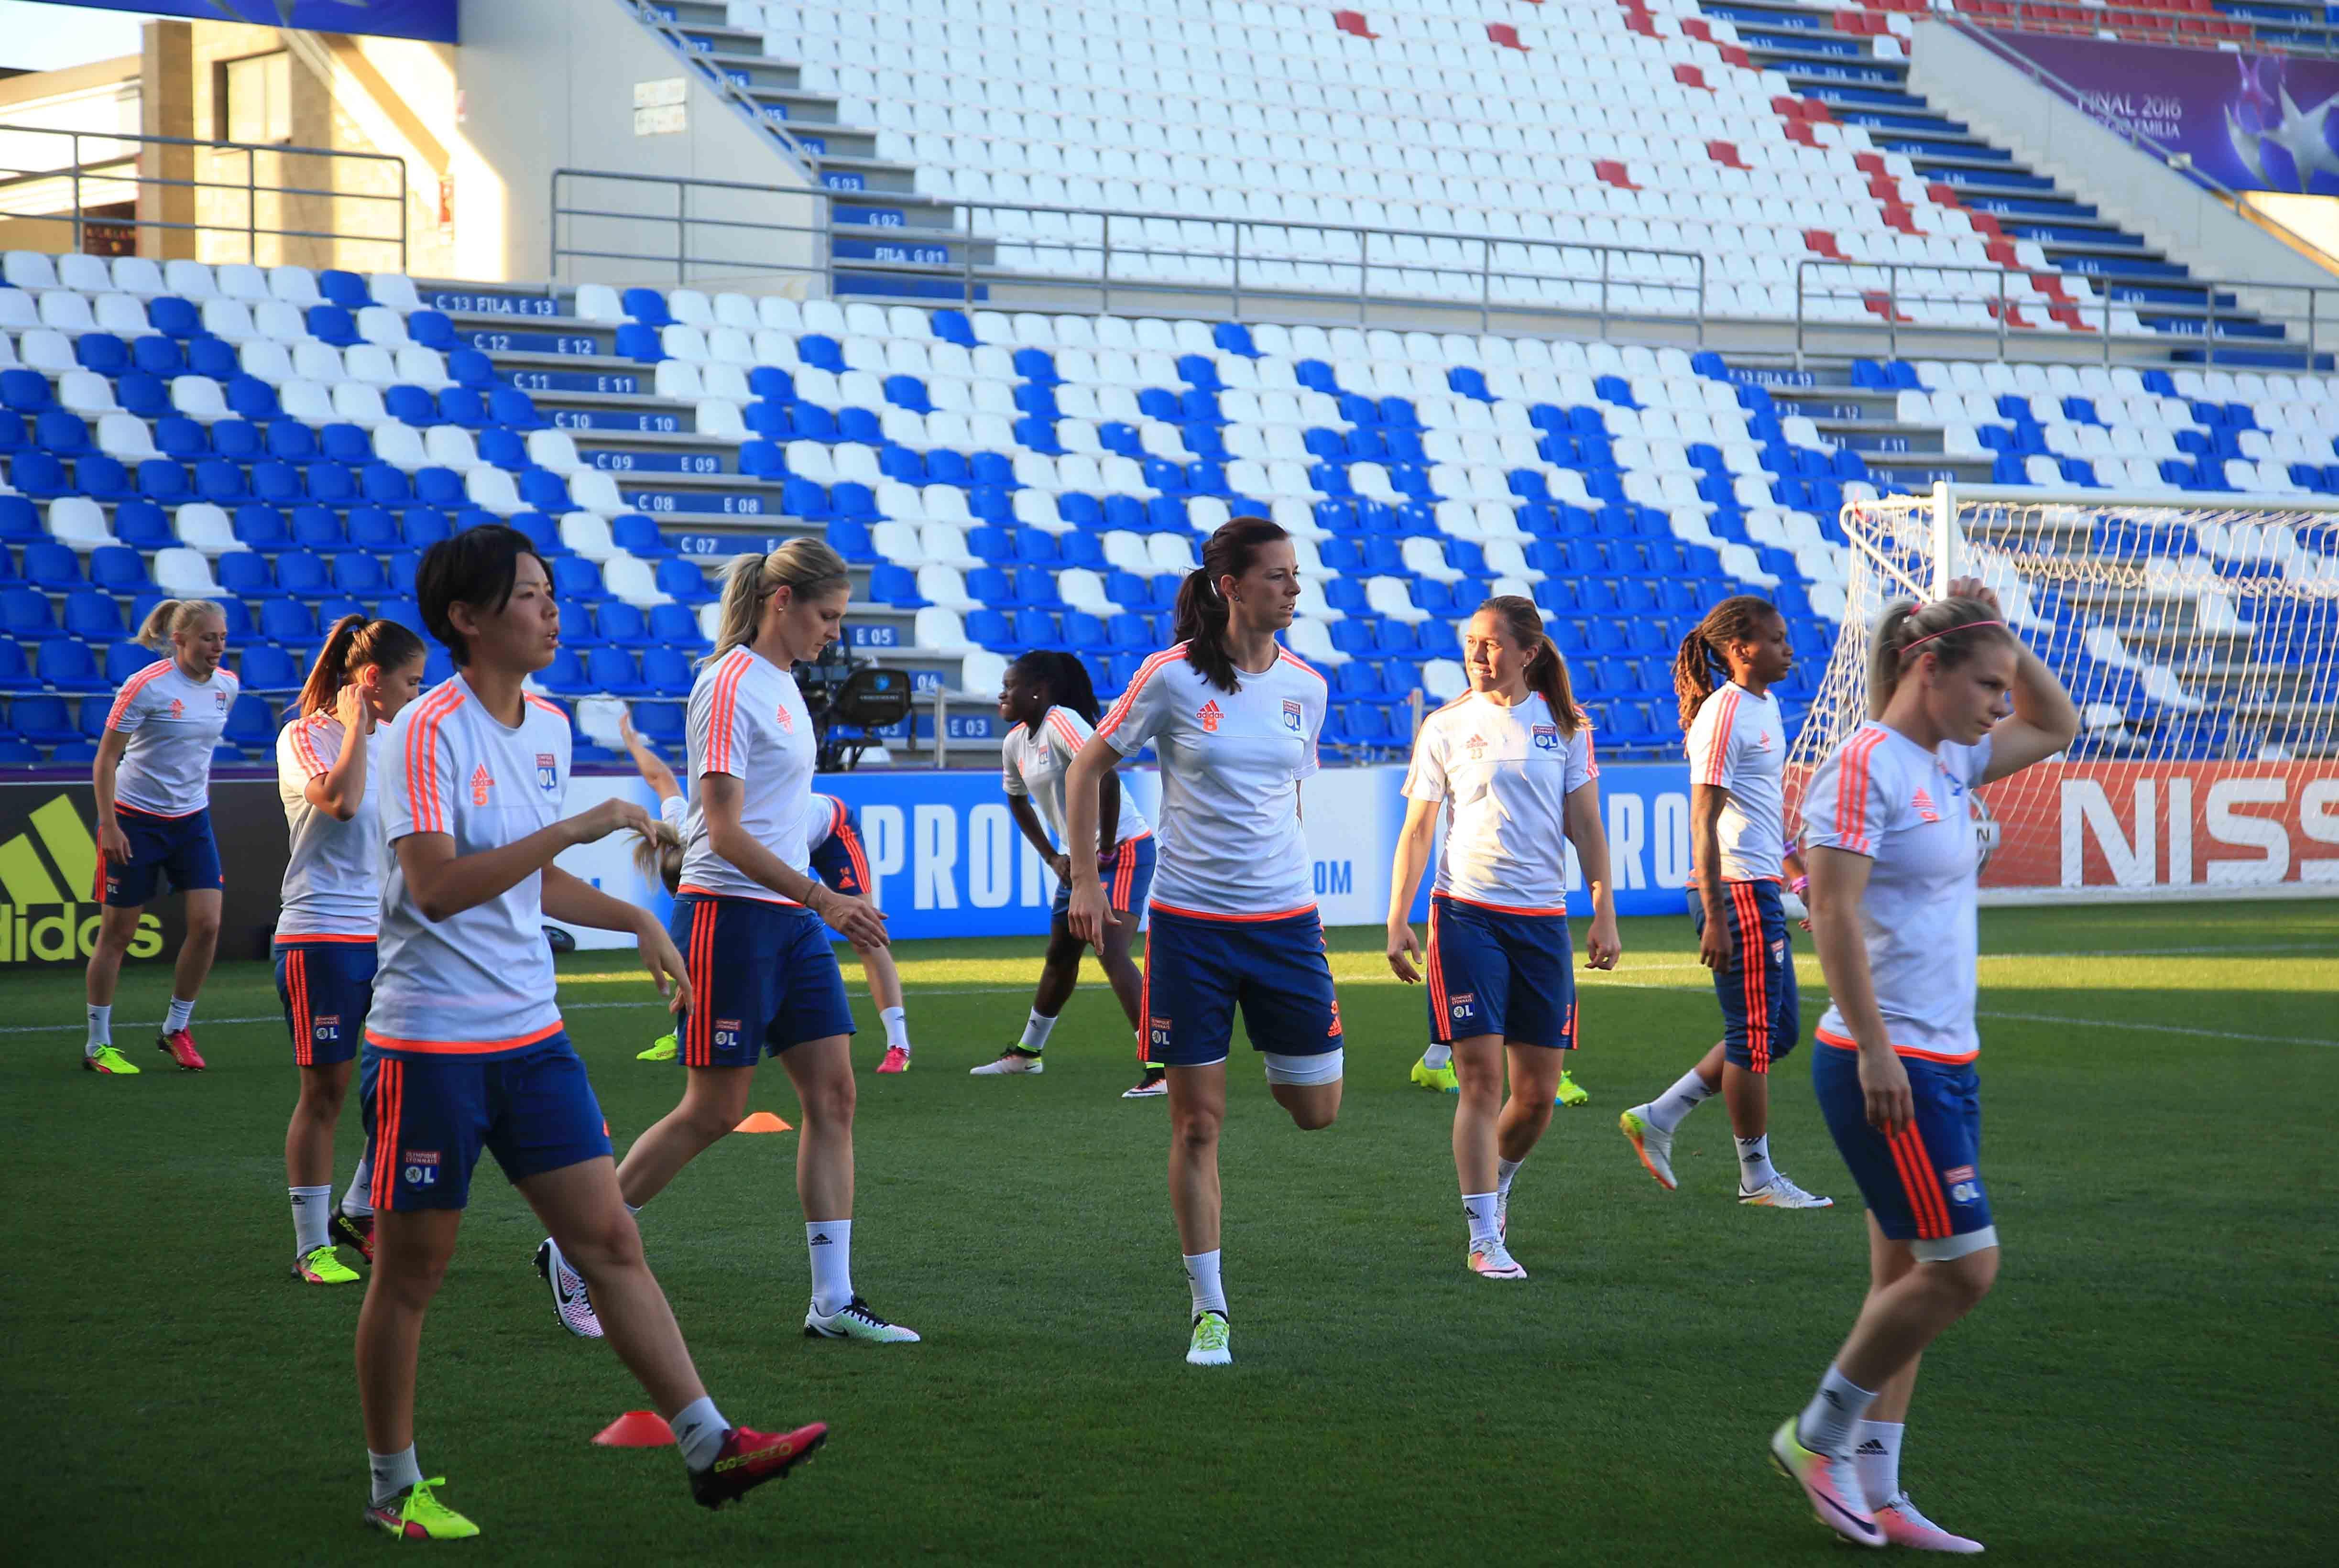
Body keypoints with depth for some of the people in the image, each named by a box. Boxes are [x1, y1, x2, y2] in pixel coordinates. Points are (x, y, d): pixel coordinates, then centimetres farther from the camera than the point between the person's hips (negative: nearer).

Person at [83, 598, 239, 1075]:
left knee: (207, 924, -5)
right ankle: (98, 1044, 14)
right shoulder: (146, 687, -17)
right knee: (118, 933, 2)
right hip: (136, 821, -5)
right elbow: (105, 759, -12)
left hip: (192, 821, 5)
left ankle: (177, 1030, 12)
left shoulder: (227, 686, 1)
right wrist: (109, 825, -16)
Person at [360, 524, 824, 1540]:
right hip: (430, 1044, -7)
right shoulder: (427, 731, -14)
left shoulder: (548, 727, 10)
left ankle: (707, 1446, 1)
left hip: (531, 1036, 7)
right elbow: (434, 885, -27)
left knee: (610, 1240, 1)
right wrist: (574, 828, -29)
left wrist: (635, 922, 16)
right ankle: (394, 1487, 17)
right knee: (411, 1273, 4)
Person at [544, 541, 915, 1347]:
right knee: (713, 1111, -4)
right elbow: (726, 832, -20)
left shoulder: (781, 683, 13)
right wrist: (823, 899, -24)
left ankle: (833, 1299, 3)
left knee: (833, 1093, 2)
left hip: (790, 917, 9)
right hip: (729, 914, -9)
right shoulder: (731, 684, -14)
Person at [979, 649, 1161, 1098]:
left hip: (1124, 851, -9)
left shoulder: (1061, 723, -20)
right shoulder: (1015, 743, 7)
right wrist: (1053, 857, 14)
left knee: (1110, 951, -20)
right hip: (1080, 857, 9)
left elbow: (1106, 778, -31)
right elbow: (1018, 802, 24)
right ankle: (1027, 1052, 38)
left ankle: (1159, 1069, -23)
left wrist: (1107, 851, -24)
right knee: (1060, 956, 20)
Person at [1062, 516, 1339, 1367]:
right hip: (1189, 922, -3)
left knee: (1318, 1109, 3)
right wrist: (1085, 877, -3)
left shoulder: (1305, 686, 5)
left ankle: (1268, 1061, 39)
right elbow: (1088, 766, 3)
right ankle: (1209, 1308, 9)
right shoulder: (1174, 676, -7)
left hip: (1285, 919, 3)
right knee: (1197, 1122, -1)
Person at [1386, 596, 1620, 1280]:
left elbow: (1586, 827, 9)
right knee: (1481, 1077, -10)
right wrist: (1398, 920, -2)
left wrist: (1604, 914, 1)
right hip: (1466, 913, -2)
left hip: (1543, 920, 2)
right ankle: (1484, 1238, -7)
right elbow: (1416, 830, 5)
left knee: (1538, 1092, 4)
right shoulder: (1447, 727, 3)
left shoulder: (1564, 726, 6)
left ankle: (1496, 1182, 33)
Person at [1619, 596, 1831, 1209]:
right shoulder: (1723, 716, -15)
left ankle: (1657, 1118, 18)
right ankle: (1757, 1177, 8)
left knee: (1778, 1031, 13)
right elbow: (1703, 822, -18)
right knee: (1757, 1036, -2)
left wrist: (1799, 875, 27)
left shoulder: (1766, 706, 14)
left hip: (1761, 891, 10)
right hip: (1735, 890, -10)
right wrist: (1715, 917, -21)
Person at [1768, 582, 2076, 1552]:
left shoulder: (1946, 765, 12)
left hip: (1945, 1064, 9)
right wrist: (1875, 1051, -22)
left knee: (1910, 1278, 10)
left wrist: (2005, 638, 10)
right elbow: (1832, 910, -19)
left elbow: (2055, 727, 27)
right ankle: (1818, 1436, 6)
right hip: (1888, 1066, -9)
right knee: (1965, 1266, -8)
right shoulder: (1865, 765, -14)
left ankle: (1875, 1493, 14)